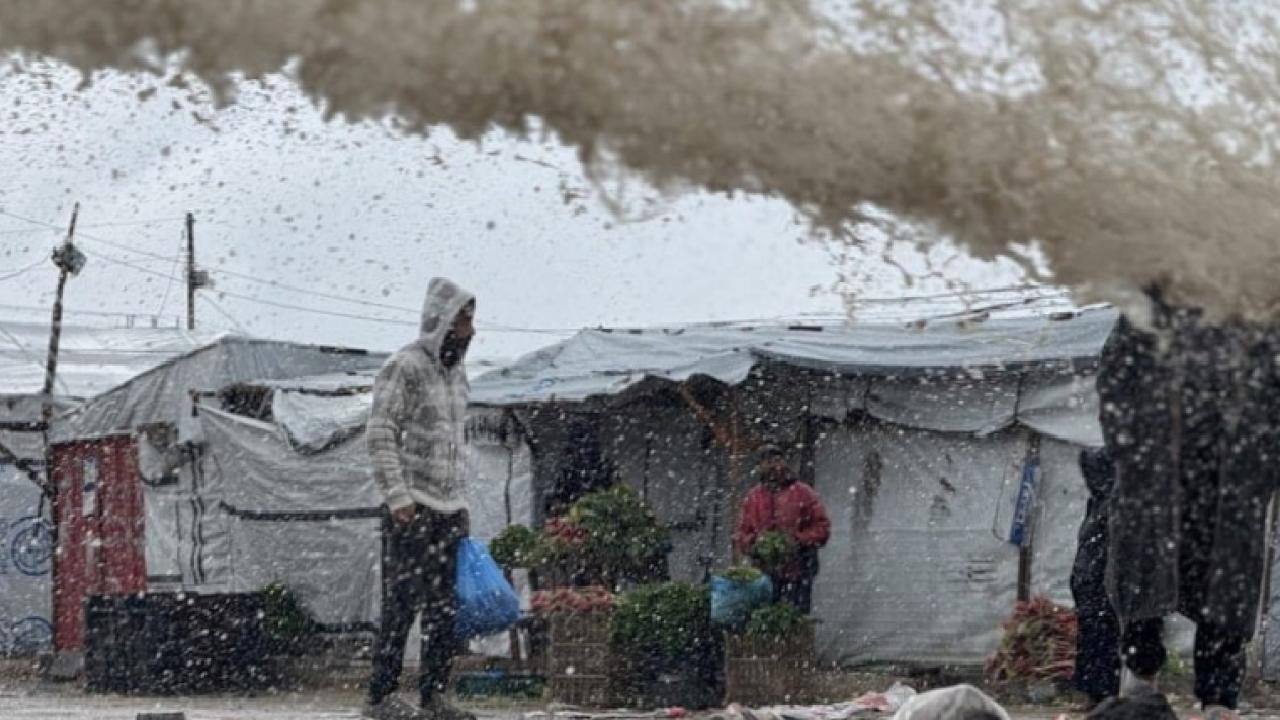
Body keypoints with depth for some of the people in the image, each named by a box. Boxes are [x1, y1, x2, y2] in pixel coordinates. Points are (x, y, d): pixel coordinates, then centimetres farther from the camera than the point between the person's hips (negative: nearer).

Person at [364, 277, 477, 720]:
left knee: (446, 608, 7)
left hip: (449, 511, 8)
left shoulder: (457, 374, 17)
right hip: (411, 509, -8)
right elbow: (380, 435, -13)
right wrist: (398, 497, -19)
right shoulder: (405, 367, -9)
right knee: (403, 603, -7)